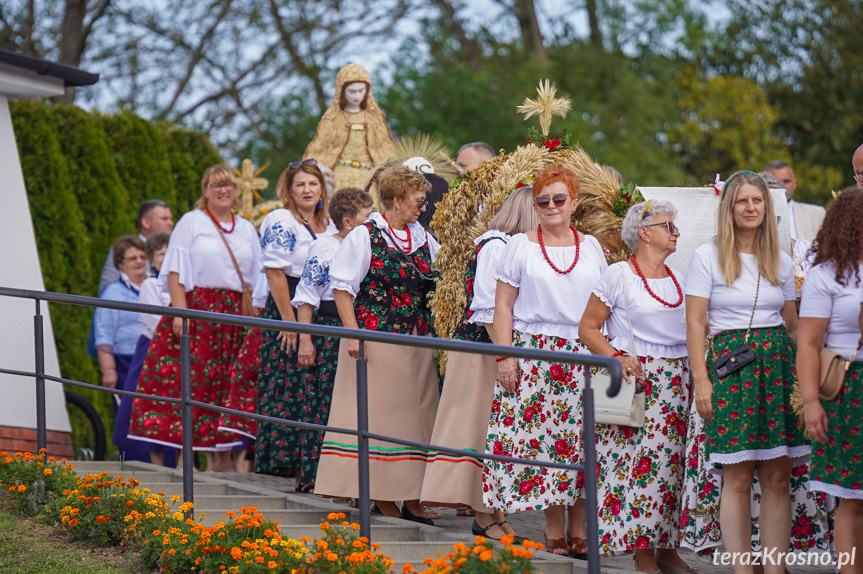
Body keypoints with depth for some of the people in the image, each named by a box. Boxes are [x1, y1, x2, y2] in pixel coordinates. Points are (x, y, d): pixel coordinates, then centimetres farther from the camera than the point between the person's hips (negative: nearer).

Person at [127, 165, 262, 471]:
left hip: (236, 315, 4)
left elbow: (256, 277, 18)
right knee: (190, 380, -9)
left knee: (227, 384, 0)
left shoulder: (246, 229, 18)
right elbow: (175, 271, -2)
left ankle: (222, 455, 5)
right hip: (197, 309, -4)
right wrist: (180, 310, -14)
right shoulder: (192, 222, 6)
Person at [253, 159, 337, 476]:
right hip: (288, 310, -7)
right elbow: (274, 272, -13)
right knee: (287, 386, -8)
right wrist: (289, 320, -17)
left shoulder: (328, 225, 15)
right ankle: (279, 458, -5)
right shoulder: (281, 221, -7)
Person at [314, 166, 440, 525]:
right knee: (378, 415, -3)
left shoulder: (424, 240, 12)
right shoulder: (365, 237, -4)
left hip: (418, 343, 6)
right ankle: (380, 496, 1)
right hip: (377, 340, -6)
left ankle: (412, 498, 9)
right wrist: (353, 333, -15)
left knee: (416, 417, 5)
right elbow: (342, 288, -6)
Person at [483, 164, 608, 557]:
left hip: (584, 355, 2)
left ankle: (578, 529, 6)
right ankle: (553, 530, 3)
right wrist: (505, 357, -6)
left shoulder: (591, 247, 12)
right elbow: (503, 306, 2)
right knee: (539, 437, -5)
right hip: (534, 352, -2)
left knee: (582, 440, -2)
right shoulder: (521, 246, 4)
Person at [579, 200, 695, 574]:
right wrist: (617, 358, -15)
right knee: (638, 462, -9)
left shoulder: (678, 278, 15)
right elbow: (588, 328, -2)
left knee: (671, 462, 2)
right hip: (635, 378, -5)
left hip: (677, 380, 6)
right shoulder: (618, 276, -3)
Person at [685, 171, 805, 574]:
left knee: (778, 478, 1)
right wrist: (701, 380, -9)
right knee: (738, 478, -6)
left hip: (778, 361, 4)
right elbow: (695, 324, -2)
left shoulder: (780, 260, 13)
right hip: (730, 365, -4)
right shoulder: (707, 257, 2)